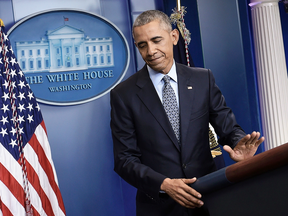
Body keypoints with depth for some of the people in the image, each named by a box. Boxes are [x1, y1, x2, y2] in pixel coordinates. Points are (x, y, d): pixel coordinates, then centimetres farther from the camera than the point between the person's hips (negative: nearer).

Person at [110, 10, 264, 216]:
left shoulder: (203, 79, 3)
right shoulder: (124, 95, -3)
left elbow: (228, 126, 3)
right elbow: (124, 159, -5)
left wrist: (240, 144, -21)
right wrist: (164, 184, -20)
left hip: (208, 198, 2)